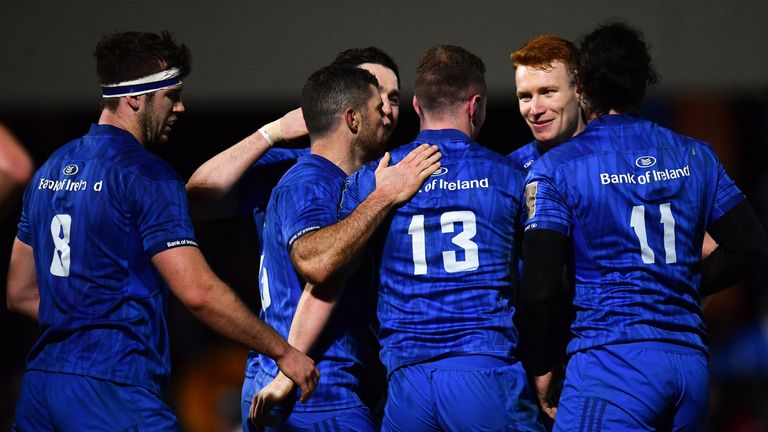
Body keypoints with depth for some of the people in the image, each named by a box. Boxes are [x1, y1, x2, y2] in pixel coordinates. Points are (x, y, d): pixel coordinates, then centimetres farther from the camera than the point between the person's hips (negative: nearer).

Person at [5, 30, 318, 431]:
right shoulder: (145, 175, -9)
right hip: (111, 390, -8)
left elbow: (20, 293, 21)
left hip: (38, 384, 8)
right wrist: (284, 352, -7)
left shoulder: (51, 169, 16)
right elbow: (198, 292, -16)